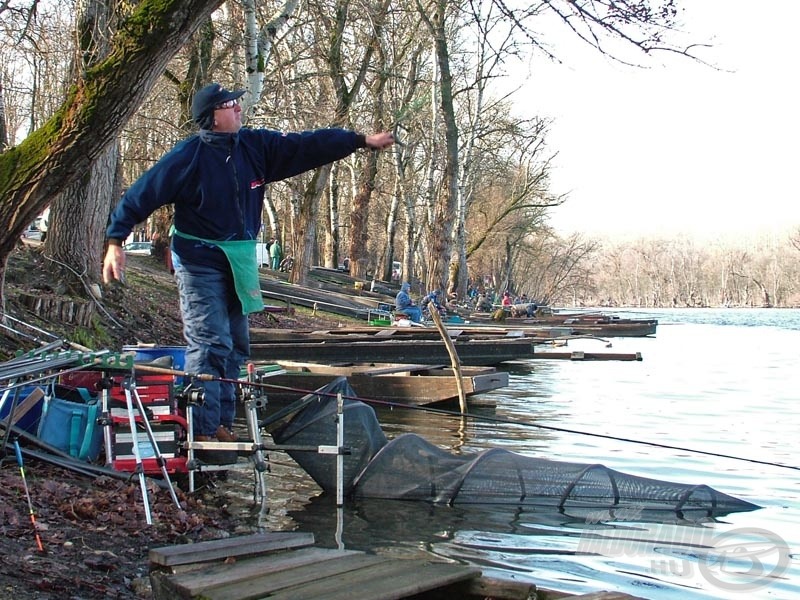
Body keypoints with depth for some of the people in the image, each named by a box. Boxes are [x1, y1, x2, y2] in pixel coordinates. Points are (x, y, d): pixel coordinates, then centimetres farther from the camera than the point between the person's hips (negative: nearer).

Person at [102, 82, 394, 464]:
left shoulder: (256, 146, 3)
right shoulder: (188, 156, -13)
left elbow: (307, 146, 8)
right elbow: (141, 196, -10)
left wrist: (362, 140, 8)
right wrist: (115, 241, -16)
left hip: (240, 261, 7)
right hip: (200, 263, -7)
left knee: (235, 346, 10)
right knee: (210, 345, -12)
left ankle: (221, 426, 19)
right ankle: (203, 434, -8)